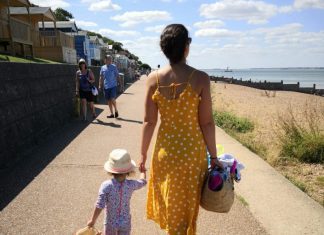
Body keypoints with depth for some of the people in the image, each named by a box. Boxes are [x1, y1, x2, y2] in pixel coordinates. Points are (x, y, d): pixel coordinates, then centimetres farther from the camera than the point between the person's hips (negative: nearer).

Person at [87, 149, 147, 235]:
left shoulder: (106, 186, -25)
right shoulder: (131, 185, -19)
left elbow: (99, 206, -23)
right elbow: (143, 182, 2)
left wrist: (92, 221, -8)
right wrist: (143, 171, 22)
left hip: (110, 223, 0)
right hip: (125, 223, 1)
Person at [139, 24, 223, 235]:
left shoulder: (154, 79, -9)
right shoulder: (200, 78, -15)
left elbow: (149, 122, -5)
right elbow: (207, 123, -12)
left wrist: (143, 154, 7)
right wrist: (213, 156, 0)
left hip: (165, 149, 2)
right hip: (192, 150, -1)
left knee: (168, 204, 25)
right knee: (186, 207, 21)